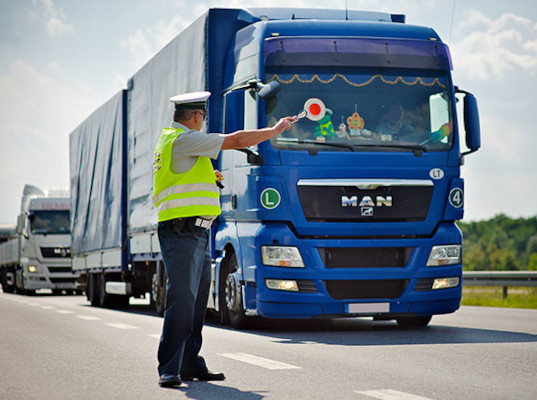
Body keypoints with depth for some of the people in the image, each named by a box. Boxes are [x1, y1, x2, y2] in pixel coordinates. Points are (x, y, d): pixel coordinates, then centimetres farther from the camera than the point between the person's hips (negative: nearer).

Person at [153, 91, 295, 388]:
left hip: (196, 234, 11)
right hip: (182, 232, -11)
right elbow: (237, 140, -9)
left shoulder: (168, 141, 22)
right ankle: (169, 369, -13)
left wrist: (207, 179, 25)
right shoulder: (184, 139, -10)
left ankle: (190, 364, 17)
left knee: (197, 301, 12)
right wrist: (276, 129, 2)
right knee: (181, 301, -13)